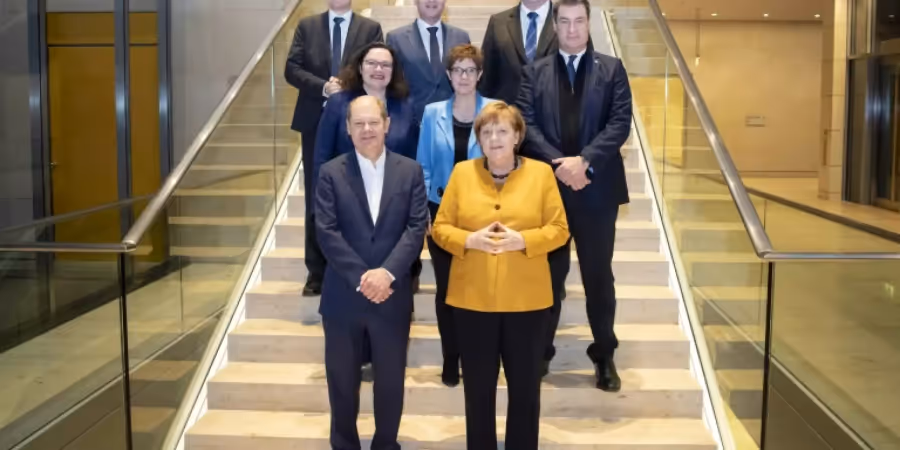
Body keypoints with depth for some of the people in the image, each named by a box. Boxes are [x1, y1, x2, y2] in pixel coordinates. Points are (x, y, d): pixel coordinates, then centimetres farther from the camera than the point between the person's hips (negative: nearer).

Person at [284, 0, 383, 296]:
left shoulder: (371, 28, 5)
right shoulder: (307, 26, 9)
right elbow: (292, 69, -1)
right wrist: (323, 87, -16)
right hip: (316, 123, 1)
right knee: (316, 200, 5)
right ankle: (317, 272, 13)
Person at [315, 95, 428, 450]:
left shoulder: (410, 171, 3)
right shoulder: (331, 173, 0)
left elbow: (417, 228, -5)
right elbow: (327, 232, -8)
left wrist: (387, 272, -18)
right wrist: (361, 278, -16)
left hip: (392, 295, 1)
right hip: (343, 296, 0)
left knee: (391, 380, 11)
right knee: (342, 381, 12)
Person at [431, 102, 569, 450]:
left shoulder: (541, 173, 1)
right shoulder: (462, 173, 4)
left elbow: (559, 229, -1)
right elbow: (440, 228, 4)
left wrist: (522, 240, -17)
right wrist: (470, 239, -16)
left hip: (526, 300, -1)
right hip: (472, 299, 1)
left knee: (525, 386, 8)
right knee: (478, 387, 10)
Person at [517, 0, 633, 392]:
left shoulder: (612, 69, 6)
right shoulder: (535, 72, 7)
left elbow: (620, 123, -5)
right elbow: (526, 125, -4)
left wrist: (585, 161, -17)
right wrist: (558, 163, -17)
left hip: (597, 187, 0)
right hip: (547, 185, 0)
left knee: (598, 274, 7)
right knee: (549, 272, 9)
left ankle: (604, 355, 21)